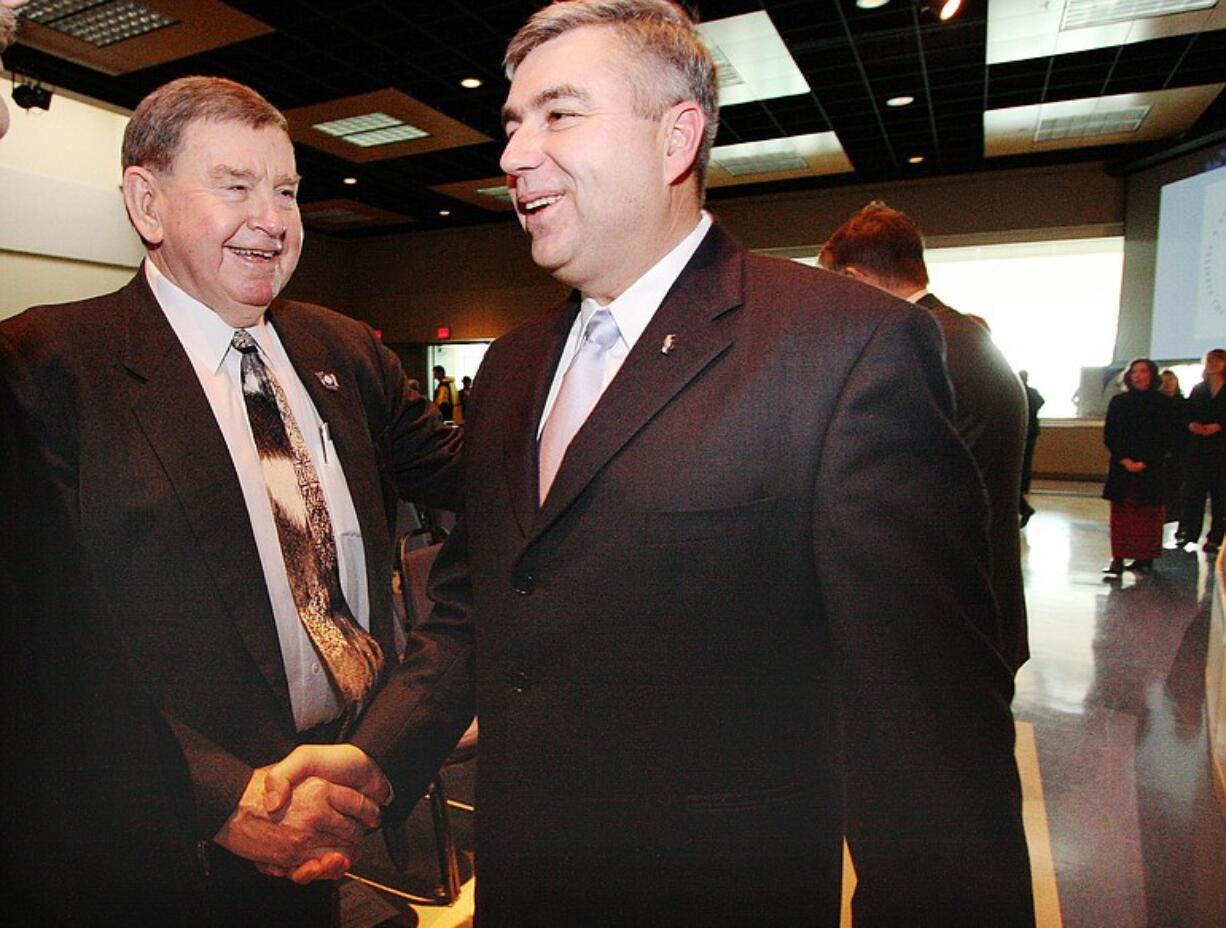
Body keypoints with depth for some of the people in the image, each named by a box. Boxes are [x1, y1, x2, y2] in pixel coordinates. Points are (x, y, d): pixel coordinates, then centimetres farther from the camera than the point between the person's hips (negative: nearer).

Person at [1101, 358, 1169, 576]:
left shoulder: (1161, 402, 1)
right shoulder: (1118, 401, 6)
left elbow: (1164, 438, -2)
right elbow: (1109, 435, 4)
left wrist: (1145, 462, -12)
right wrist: (1124, 459, -8)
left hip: (1150, 467, -1)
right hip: (1121, 466, 1)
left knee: (1148, 513, 3)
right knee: (1121, 513, 0)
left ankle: (1145, 556, 13)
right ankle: (1118, 558, 0)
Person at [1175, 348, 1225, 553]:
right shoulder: (1197, 389, 14)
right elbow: (1187, 413, 8)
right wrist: (1191, 424, -11)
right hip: (1197, 448, 3)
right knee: (1192, 491, -1)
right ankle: (1187, 533, 3)